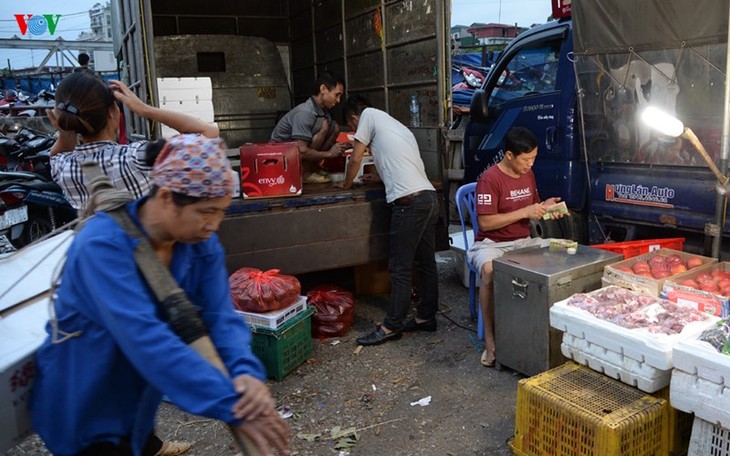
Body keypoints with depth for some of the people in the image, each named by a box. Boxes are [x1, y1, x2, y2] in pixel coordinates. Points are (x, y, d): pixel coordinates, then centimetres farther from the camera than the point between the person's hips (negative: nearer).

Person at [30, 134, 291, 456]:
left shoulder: (201, 243, -11)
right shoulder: (103, 244, -32)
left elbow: (220, 315, -20)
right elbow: (146, 338, -42)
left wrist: (246, 372, -40)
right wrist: (233, 407, -45)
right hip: (83, 410, -5)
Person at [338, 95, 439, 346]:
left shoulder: (369, 115, 4)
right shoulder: (396, 125, 26)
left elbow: (356, 159, 6)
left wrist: (346, 183, 22)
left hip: (409, 201, -9)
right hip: (429, 198, 9)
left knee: (400, 268, -2)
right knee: (426, 263, 15)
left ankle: (391, 326, 6)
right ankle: (426, 316, 25)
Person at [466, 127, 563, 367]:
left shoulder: (528, 174, 9)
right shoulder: (489, 179, -16)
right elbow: (485, 223, -20)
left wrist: (545, 206, -2)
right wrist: (524, 213, -21)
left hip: (524, 241, 7)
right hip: (491, 244, -7)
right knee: (490, 272, -39)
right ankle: (490, 339, -25)